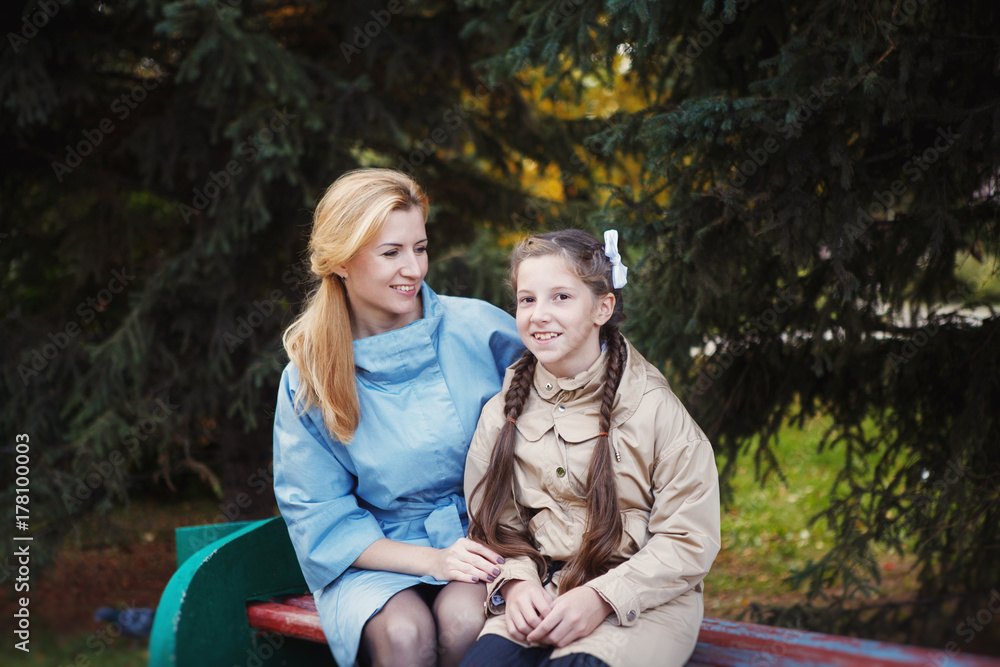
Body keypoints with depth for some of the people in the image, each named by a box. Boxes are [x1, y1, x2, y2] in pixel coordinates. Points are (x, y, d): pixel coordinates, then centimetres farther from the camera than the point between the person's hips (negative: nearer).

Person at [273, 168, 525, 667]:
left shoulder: (478, 329, -4)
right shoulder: (307, 378, -2)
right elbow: (318, 515, -2)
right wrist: (429, 559, -16)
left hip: (475, 536, 0)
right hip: (374, 554, 0)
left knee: (464, 622, -31)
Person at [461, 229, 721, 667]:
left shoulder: (654, 408, -5)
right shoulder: (503, 412, 7)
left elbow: (690, 541, -6)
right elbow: (492, 523, 12)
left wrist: (602, 597, -17)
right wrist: (516, 582, -10)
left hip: (642, 602, -3)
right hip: (540, 595, 3)